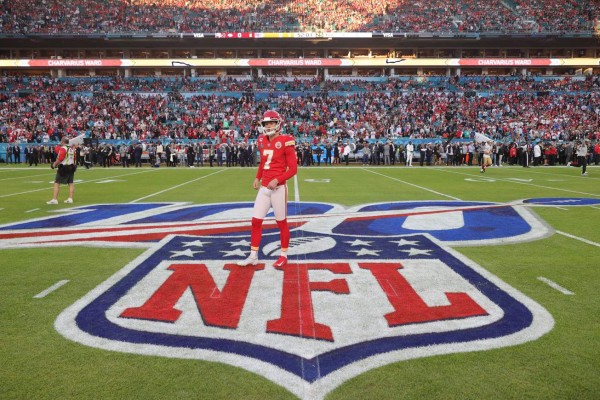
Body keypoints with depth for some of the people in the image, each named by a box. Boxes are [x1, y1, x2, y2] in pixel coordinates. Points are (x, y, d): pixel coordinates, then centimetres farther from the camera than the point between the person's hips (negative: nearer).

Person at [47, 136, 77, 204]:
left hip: (63, 167, -7)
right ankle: (70, 199, 13)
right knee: (71, 183, 10)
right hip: (71, 167, 7)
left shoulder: (63, 148, -13)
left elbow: (60, 159, -19)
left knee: (57, 183, -2)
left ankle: (55, 199, -5)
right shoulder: (72, 148, 9)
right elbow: (74, 158, 11)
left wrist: (54, 164, -7)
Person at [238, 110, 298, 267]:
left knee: (281, 222, 5)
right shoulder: (262, 141, 9)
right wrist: (257, 178, 14)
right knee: (256, 221, 5)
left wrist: (277, 180, -20)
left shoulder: (285, 141, -10)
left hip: (278, 188, -6)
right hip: (264, 188, 6)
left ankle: (283, 255, 20)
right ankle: (253, 256, 15)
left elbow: (293, 169, -10)